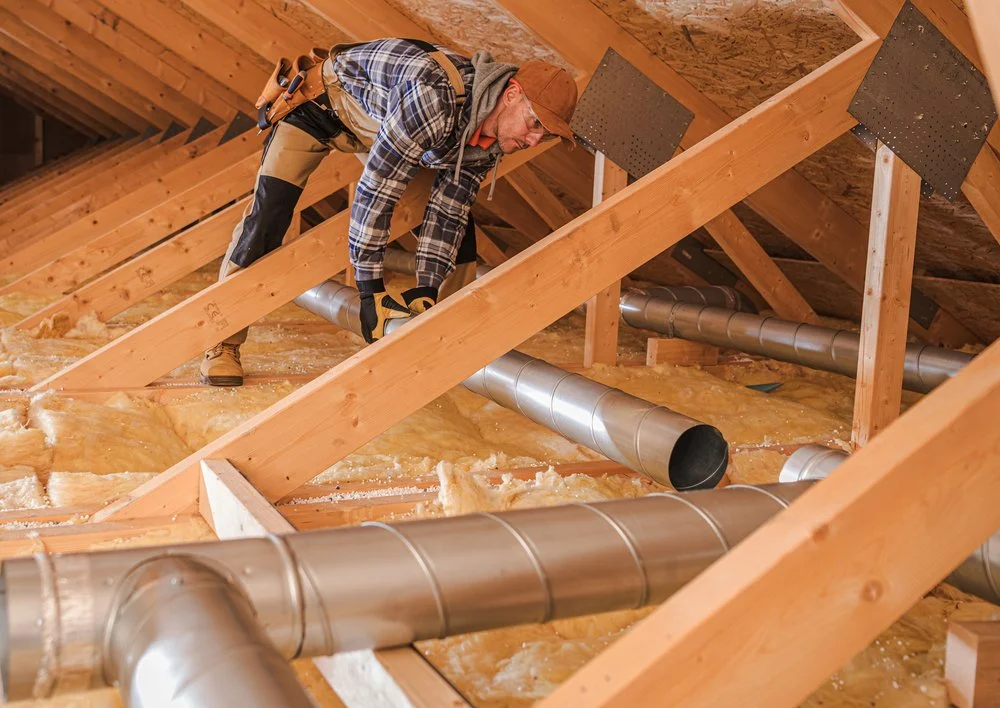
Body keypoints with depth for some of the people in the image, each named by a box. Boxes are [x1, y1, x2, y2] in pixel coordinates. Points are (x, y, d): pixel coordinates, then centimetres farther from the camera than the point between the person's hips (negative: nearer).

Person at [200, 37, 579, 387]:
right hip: (321, 100, -7)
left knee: (459, 216, -1)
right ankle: (222, 344, -3)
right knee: (267, 214, -18)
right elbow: (375, 190, -38)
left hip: (380, 116, 7)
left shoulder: (491, 141, -15)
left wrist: (426, 289, -19)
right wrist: (371, 289, -34)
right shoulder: (436, 93, -41)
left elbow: (446, 213, -10)